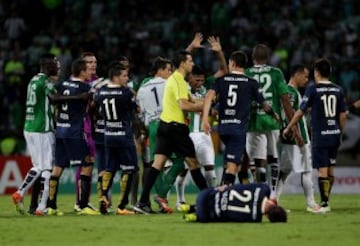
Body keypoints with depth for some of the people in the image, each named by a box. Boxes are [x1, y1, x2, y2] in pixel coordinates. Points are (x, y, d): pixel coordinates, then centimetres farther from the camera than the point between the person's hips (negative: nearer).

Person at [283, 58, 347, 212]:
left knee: (322, 170, -5)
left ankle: (325, 204, -6)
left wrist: (288, 128, 7)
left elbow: (300, 112, -4)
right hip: (334, 135, 5)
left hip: (320, 136, -5)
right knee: (330, 170, 13)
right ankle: (326, 201, 21)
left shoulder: (313, 89, -7)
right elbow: (343, 114, 8)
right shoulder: (338, 90, 6)